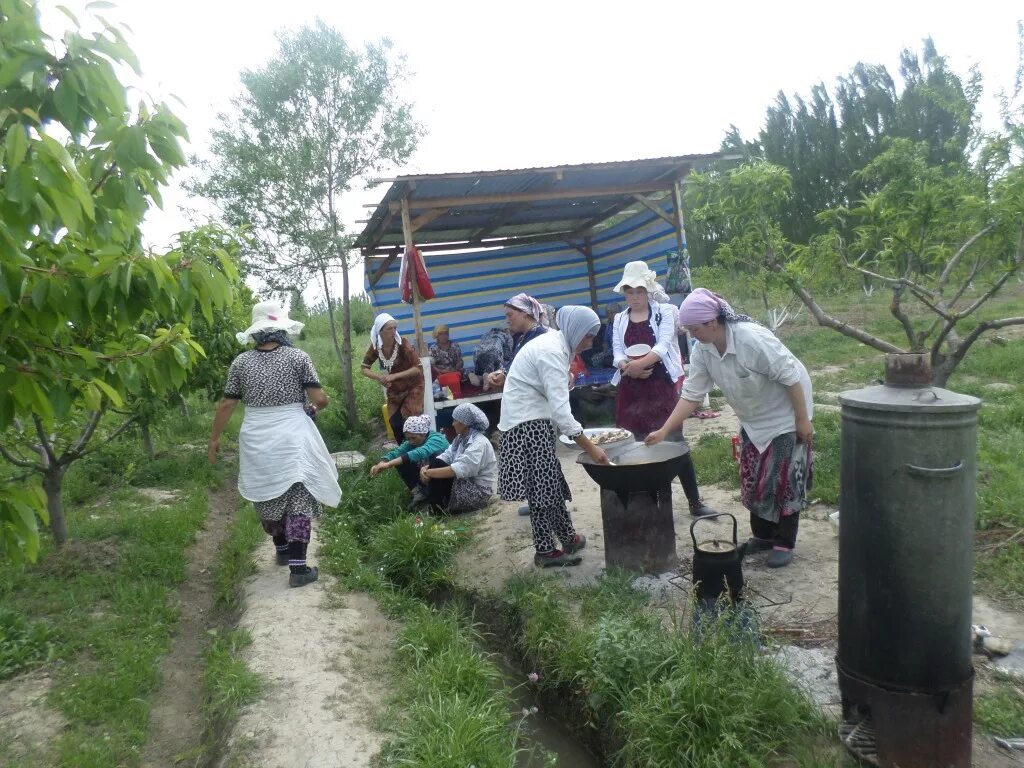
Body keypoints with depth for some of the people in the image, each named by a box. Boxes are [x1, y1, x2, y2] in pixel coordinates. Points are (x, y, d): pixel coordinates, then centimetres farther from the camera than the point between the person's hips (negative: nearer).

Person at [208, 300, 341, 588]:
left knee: (267, 494, 20)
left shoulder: (241, 362, 2)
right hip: (292, 436, -3)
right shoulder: (297, 356, -5)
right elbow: (320, 399, -9)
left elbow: (227, 405, 3)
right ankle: (298, 566, -5)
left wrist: (214, 438, 13)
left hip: (257, 439, 3)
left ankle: (282, 550, 37)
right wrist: (316, 405, 13)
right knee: (298, 497, 0)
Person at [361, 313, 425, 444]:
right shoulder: (375, 347, -10)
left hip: (412, 388, -4)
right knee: (395, 425, 0)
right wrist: (379, 377, -20)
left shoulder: (402, 344, -22)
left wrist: (394, 376, -30)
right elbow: (364, 368, -1)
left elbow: (418, 368, -24)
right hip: (394, 391, 4)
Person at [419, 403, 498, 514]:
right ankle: (433, 507, -4)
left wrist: (430, 473, -27)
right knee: (436, 464, -6)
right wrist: (426, 468, -17)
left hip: (478, 492, -9)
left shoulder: (479, 443, -20)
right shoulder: (461, 439, 10)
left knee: (436, 467, -19)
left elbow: (459, 470, -30)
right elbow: (445, 457, 1)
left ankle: (436, 512, -9)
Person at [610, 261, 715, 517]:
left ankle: (695, 501, 3)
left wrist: (639, 363, -29)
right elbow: (617, 353, 2)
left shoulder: (664, 311, 0)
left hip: (661, 386, -3)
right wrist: (628, 367, -20)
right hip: (631, 389, 4)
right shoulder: (619, 320, 12)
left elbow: (663, 345, -14)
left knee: (675, 441, -4)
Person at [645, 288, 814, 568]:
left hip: (784, 417, -7)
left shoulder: (752, 338, -33)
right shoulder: (702, 350, -11)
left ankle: (784, 544, 12)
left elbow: (790, 377, -27)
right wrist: (664, 430, -15)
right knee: (752, 480, 12)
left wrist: (803, 420, -22)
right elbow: (691, 394, -9)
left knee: (783, 481, -1)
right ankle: (763, 535, 28)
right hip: (752, 421, 7)